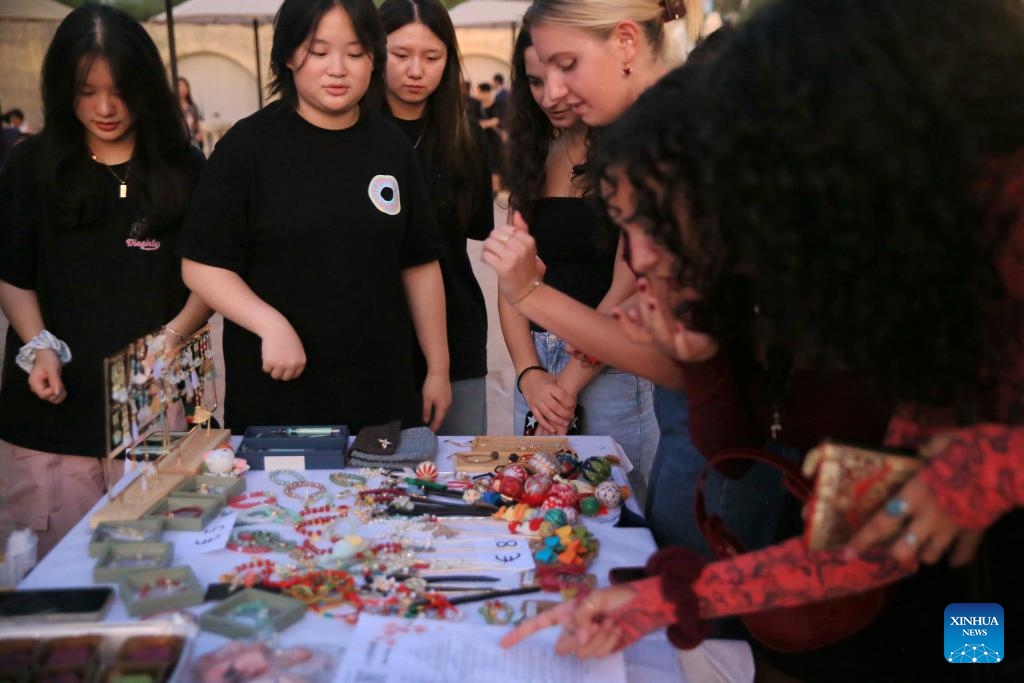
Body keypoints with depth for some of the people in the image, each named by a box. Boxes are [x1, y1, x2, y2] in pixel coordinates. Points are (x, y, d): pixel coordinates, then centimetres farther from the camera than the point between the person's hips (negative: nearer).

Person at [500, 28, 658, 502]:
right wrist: (529, 374, -8)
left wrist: (567, 385, -11)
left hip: (611, 368, -5)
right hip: (535, 362, 5)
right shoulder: (535, 154, 10)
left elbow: (627, 288, -13)